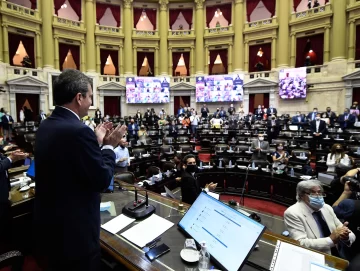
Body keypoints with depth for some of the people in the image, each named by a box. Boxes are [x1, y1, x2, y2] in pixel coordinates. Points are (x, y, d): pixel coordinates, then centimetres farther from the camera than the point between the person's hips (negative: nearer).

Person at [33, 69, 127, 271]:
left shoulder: (45, 127, 3)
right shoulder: (78, 131, -27)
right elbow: (102, 180, -21)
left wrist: (96, 141, 9)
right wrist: (109, 146, -8)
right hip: (74, 232, -8)